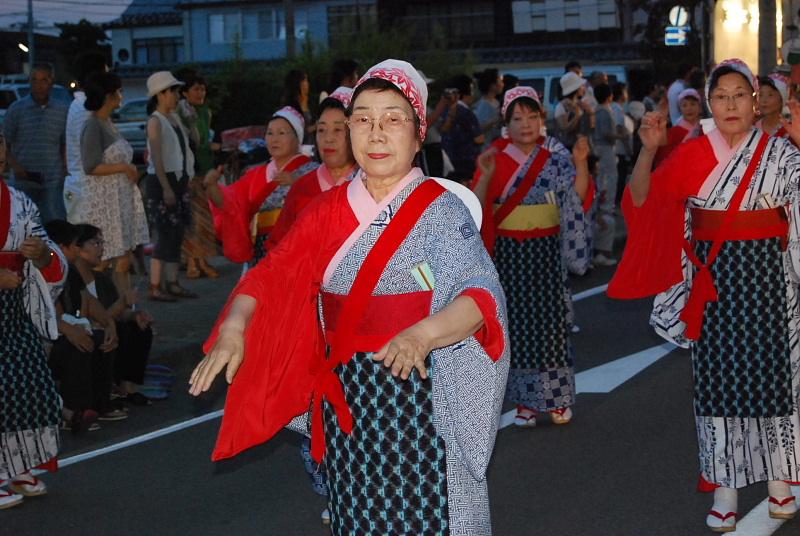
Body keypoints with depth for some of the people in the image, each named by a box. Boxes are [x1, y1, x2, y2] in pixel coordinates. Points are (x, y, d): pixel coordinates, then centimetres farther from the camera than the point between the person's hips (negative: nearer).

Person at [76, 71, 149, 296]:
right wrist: (125, 167, -13)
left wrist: (131, 171, 4)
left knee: (124, 261, 8)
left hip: (121, 199, 9)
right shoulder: (93, 126, -12)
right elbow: (91, 167, -19)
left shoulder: (108, 123, 14)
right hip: (103, 202, -9)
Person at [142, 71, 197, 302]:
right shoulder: (155, 121, -11)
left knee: (176, 233, 9)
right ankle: (155, 287, -3)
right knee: (163, 234, -8)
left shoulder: (174, 118, 13)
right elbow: (157, 158, -17)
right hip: (161, 181, -8)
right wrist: (166, 188, -21)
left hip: (178, 179, 8)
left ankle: (172, 283, 15)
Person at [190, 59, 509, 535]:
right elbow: (275, 273, 0)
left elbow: (484, 292, -21)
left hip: (417, 394, -4)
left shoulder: (439, 208, -8)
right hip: (344, 400, 4)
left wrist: (424, 335, -40)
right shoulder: (331, 209, 6)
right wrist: (234, 327, -20)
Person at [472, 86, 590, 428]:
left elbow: (578, 200, -3)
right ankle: (526, 401, 13)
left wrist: (581, 164, -15)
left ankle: (556, 398, 14)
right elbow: (477, 209, -6)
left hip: (547, 254, 0)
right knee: (517, 323, 3)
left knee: (550, 322, 2)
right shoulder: (494, 163, 1)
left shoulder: (556, 163, 4)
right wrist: (486, 177, -20)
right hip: (509, 255, 0)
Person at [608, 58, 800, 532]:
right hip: (712, 277, 1)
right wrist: (649, 150, -17)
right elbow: (643, 199, -4)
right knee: (717, 375, 4)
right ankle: (725, 486, 13)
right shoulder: (693, 155, 3)